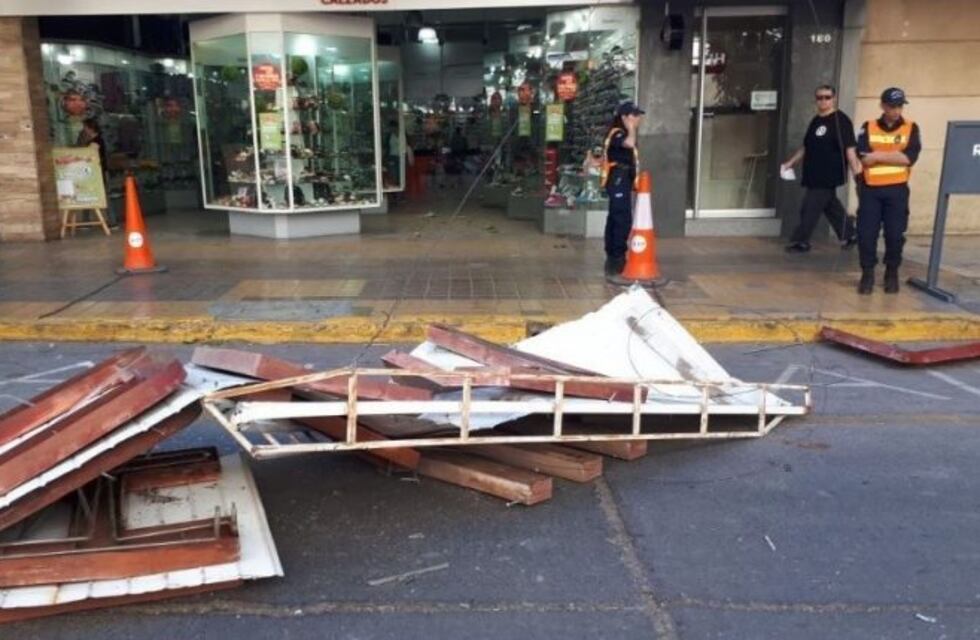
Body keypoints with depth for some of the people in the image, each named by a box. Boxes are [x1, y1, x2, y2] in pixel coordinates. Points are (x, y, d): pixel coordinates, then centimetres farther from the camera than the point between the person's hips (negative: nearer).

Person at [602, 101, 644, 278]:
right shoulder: (617, 134, -15)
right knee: (623, 220, -13)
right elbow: (630, 144, -37)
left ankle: (612, 257, 20)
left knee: (615, 219, 13)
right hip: (619, 181, -11)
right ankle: (617, 258, -10)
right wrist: (631, 128, -22)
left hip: (622, 182, 11)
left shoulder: (622, 134, 19)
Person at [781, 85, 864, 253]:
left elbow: (850, 148, -16)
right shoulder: (816, 121, 15)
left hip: (829, 175, -8)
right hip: (815, 174, 8)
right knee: (831, 207, 15)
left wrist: (856, 171, -21)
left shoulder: (841, 120, -10)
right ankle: (849, 235, 29)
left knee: (810, 208, -5)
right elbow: (806, 147, 23)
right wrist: (790, 163, 19)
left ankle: (800, 241, 5)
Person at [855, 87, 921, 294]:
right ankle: (867, 274, 10)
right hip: (870, 189, 0)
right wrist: (895, 156, -11)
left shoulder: (911, 128, 4)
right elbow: (863, 158, -9)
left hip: (897, 190, 0)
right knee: (866, 234, -3)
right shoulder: (868, 127, 5)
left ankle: (892, 274, 19)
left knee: (895, 234, 3)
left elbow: (910, 158, -10)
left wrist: (879, 156, -12)